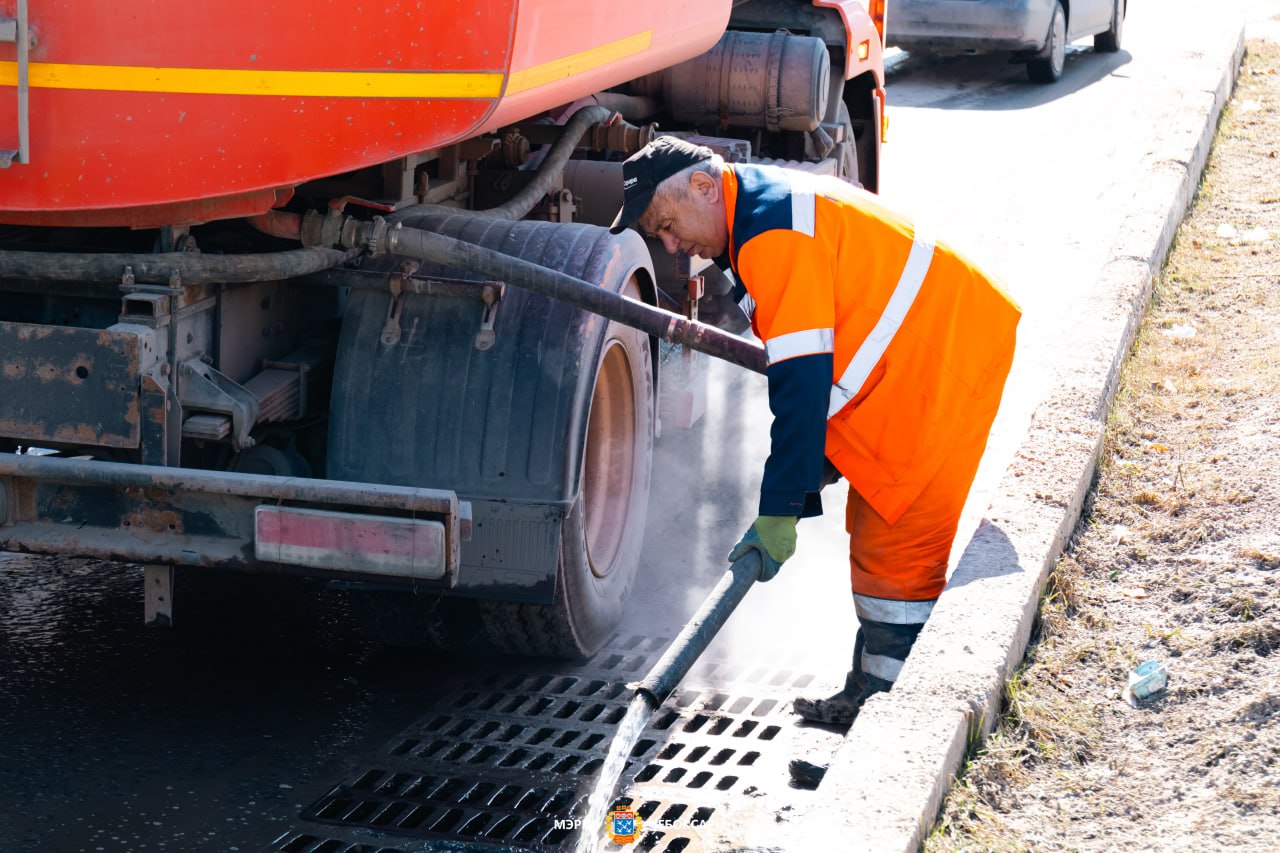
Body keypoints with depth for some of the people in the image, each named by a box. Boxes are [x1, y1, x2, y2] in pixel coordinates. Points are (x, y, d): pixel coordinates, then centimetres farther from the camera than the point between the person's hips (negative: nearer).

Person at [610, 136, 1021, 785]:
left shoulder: (775, 230, -20)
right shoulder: (758, 227, 14)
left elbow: (803, 381, -24)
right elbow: (800, 377, 20)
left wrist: (780, 512, -20)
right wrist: (809, 477, 18)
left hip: (947, 367, -11)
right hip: (909, 372, 11)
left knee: (898, 550, -9)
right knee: (873, 534, 17)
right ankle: (868, 698, 28)